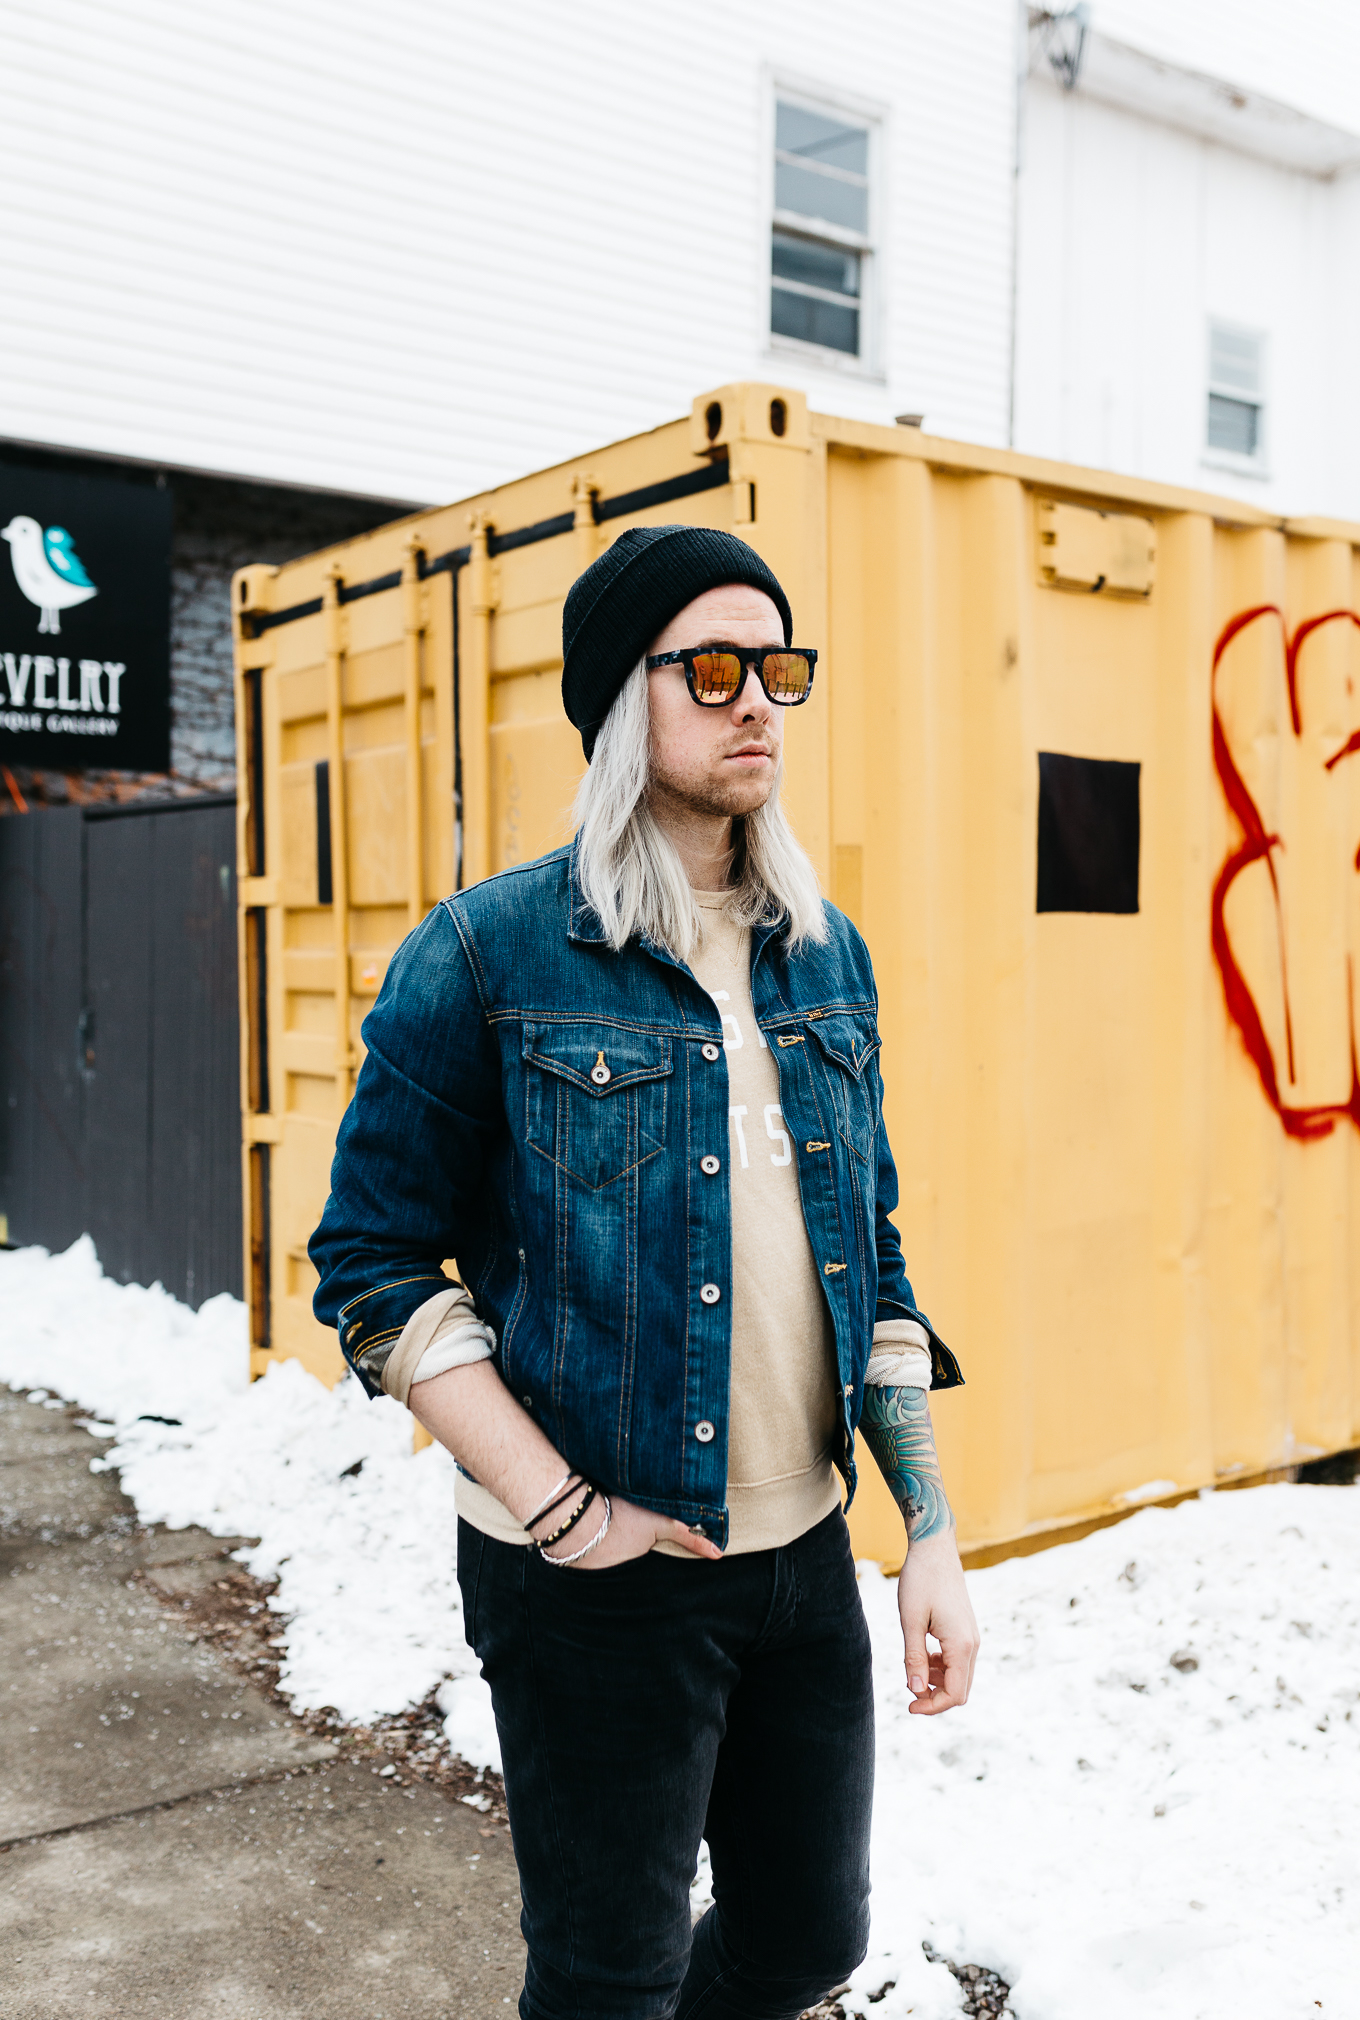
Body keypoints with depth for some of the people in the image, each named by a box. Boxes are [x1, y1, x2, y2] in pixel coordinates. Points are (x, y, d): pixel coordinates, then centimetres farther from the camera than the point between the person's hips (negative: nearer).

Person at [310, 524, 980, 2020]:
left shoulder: (826, 955, 5)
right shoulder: (486, 956, -11)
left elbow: (870, 1256, 10)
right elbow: (372, 1264, -10)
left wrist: (930, 1530, 6)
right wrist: (565, 1510, -15)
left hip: (805, 1555, 6)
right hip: (599, 1578, -5)